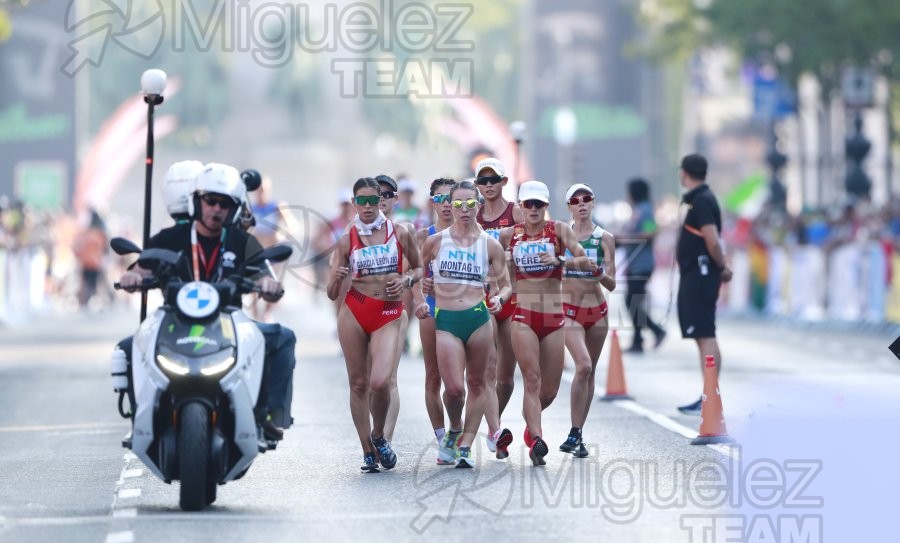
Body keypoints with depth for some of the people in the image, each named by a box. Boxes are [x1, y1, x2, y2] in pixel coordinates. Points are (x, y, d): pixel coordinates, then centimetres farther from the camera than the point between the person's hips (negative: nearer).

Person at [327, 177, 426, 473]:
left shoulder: (400, 234, 2)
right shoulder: (346, 240, 3)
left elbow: (418, 268, 18)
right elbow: (332, 294, 4)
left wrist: (407, 280, -4)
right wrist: (337, 279, -18)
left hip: (388, 314, -1)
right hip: (353, 312, 1)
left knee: (380, 382, -19)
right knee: (358, 383, 3)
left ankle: (379, 435, 8)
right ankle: (368, 451, 14)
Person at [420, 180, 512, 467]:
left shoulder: (490, 245, 5)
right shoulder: (435, 242, 4)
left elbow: (505, 284, 10)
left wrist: (499, 298, -11)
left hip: (478, 318, 1)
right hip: (445, 321, -1)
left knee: (476, 385, 5)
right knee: (454, 388, -10)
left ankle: (466, 446, 14)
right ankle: (454, 431, 19)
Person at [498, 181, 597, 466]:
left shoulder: (559, 230, 0)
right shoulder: (509, 235, 4)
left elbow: (587, 262, -11)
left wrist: (559, 261, -26)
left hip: (554, 317, 1)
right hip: (523, 315, -1)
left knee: (550, 390, 7)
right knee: (532, 380, -15)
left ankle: (532, 420, 37)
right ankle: (536, 439, -22)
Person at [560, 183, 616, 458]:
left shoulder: (605, 238, 1)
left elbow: (612, 285, -1)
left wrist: (601, 275, -22)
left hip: (597, 310, 3)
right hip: (569, 310, -3)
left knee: (589, 372, 8)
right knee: (583, 366, -21)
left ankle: (577, 434, 18)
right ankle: (575, 433, -14)